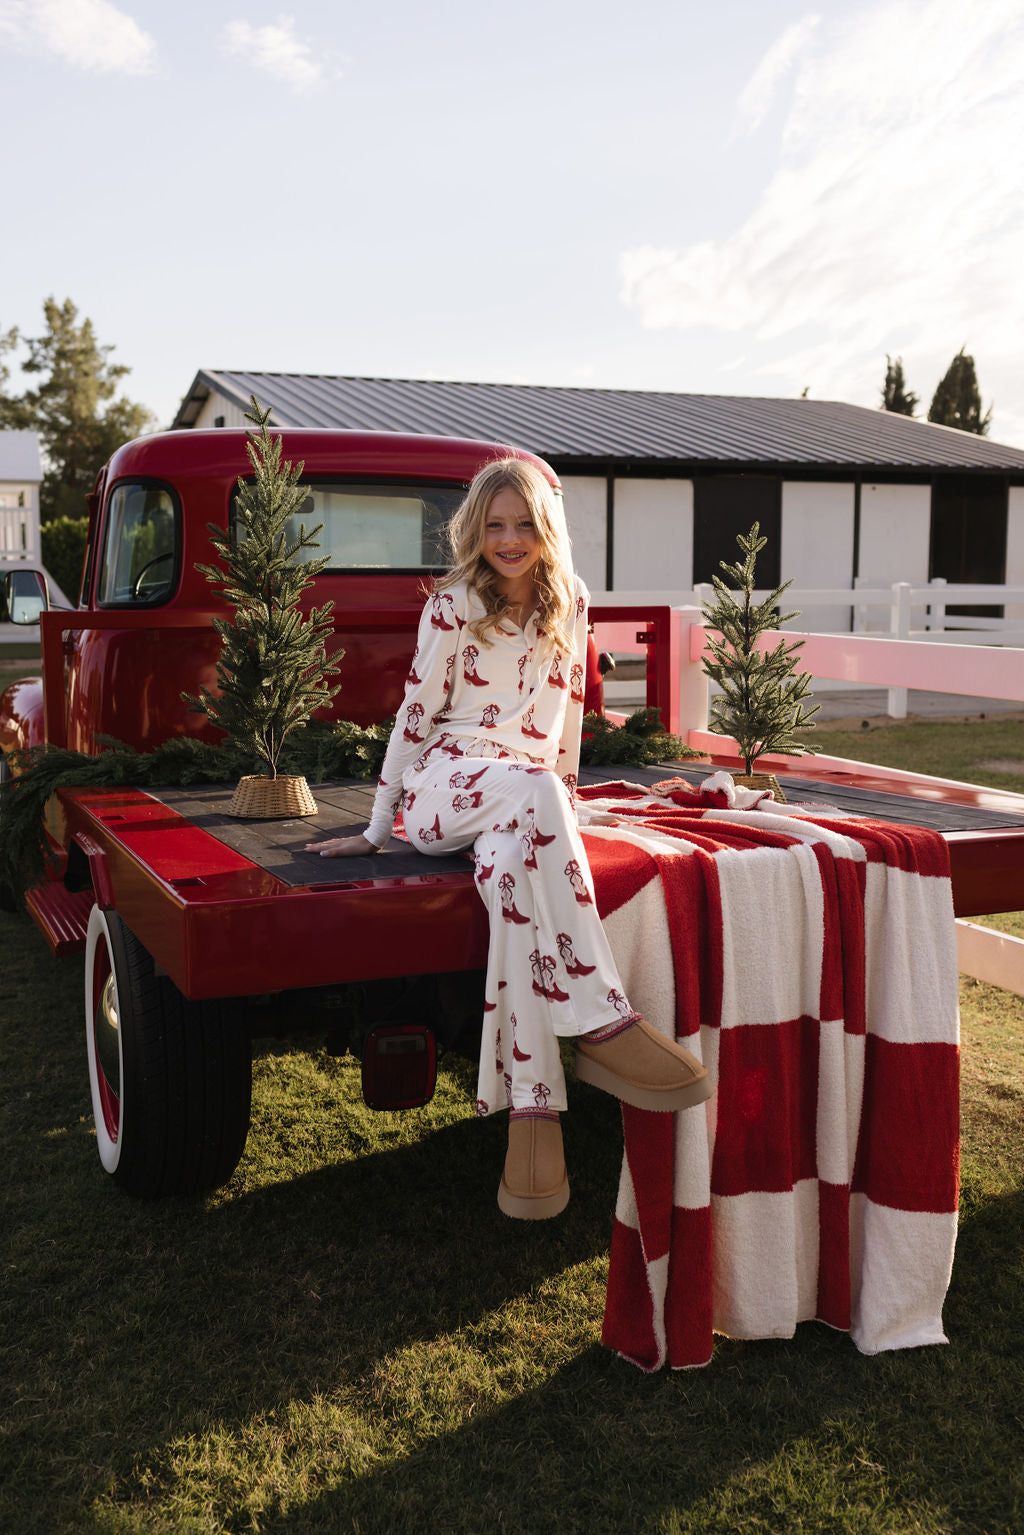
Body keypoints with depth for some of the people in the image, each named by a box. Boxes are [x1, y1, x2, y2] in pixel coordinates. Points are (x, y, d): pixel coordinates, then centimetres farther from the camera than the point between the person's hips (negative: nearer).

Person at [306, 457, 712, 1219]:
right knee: (530, 790, -39)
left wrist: (566, 797, 19)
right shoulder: (454, 605, 1)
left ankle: (532, 1105, -45)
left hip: (529, 796, 2)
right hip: (447, 778, -2)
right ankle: (603, 1024, -42)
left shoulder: (571, 603, 12)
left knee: (515, 866, -37)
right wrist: (377, 828, -1)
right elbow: (416, 713, 0)